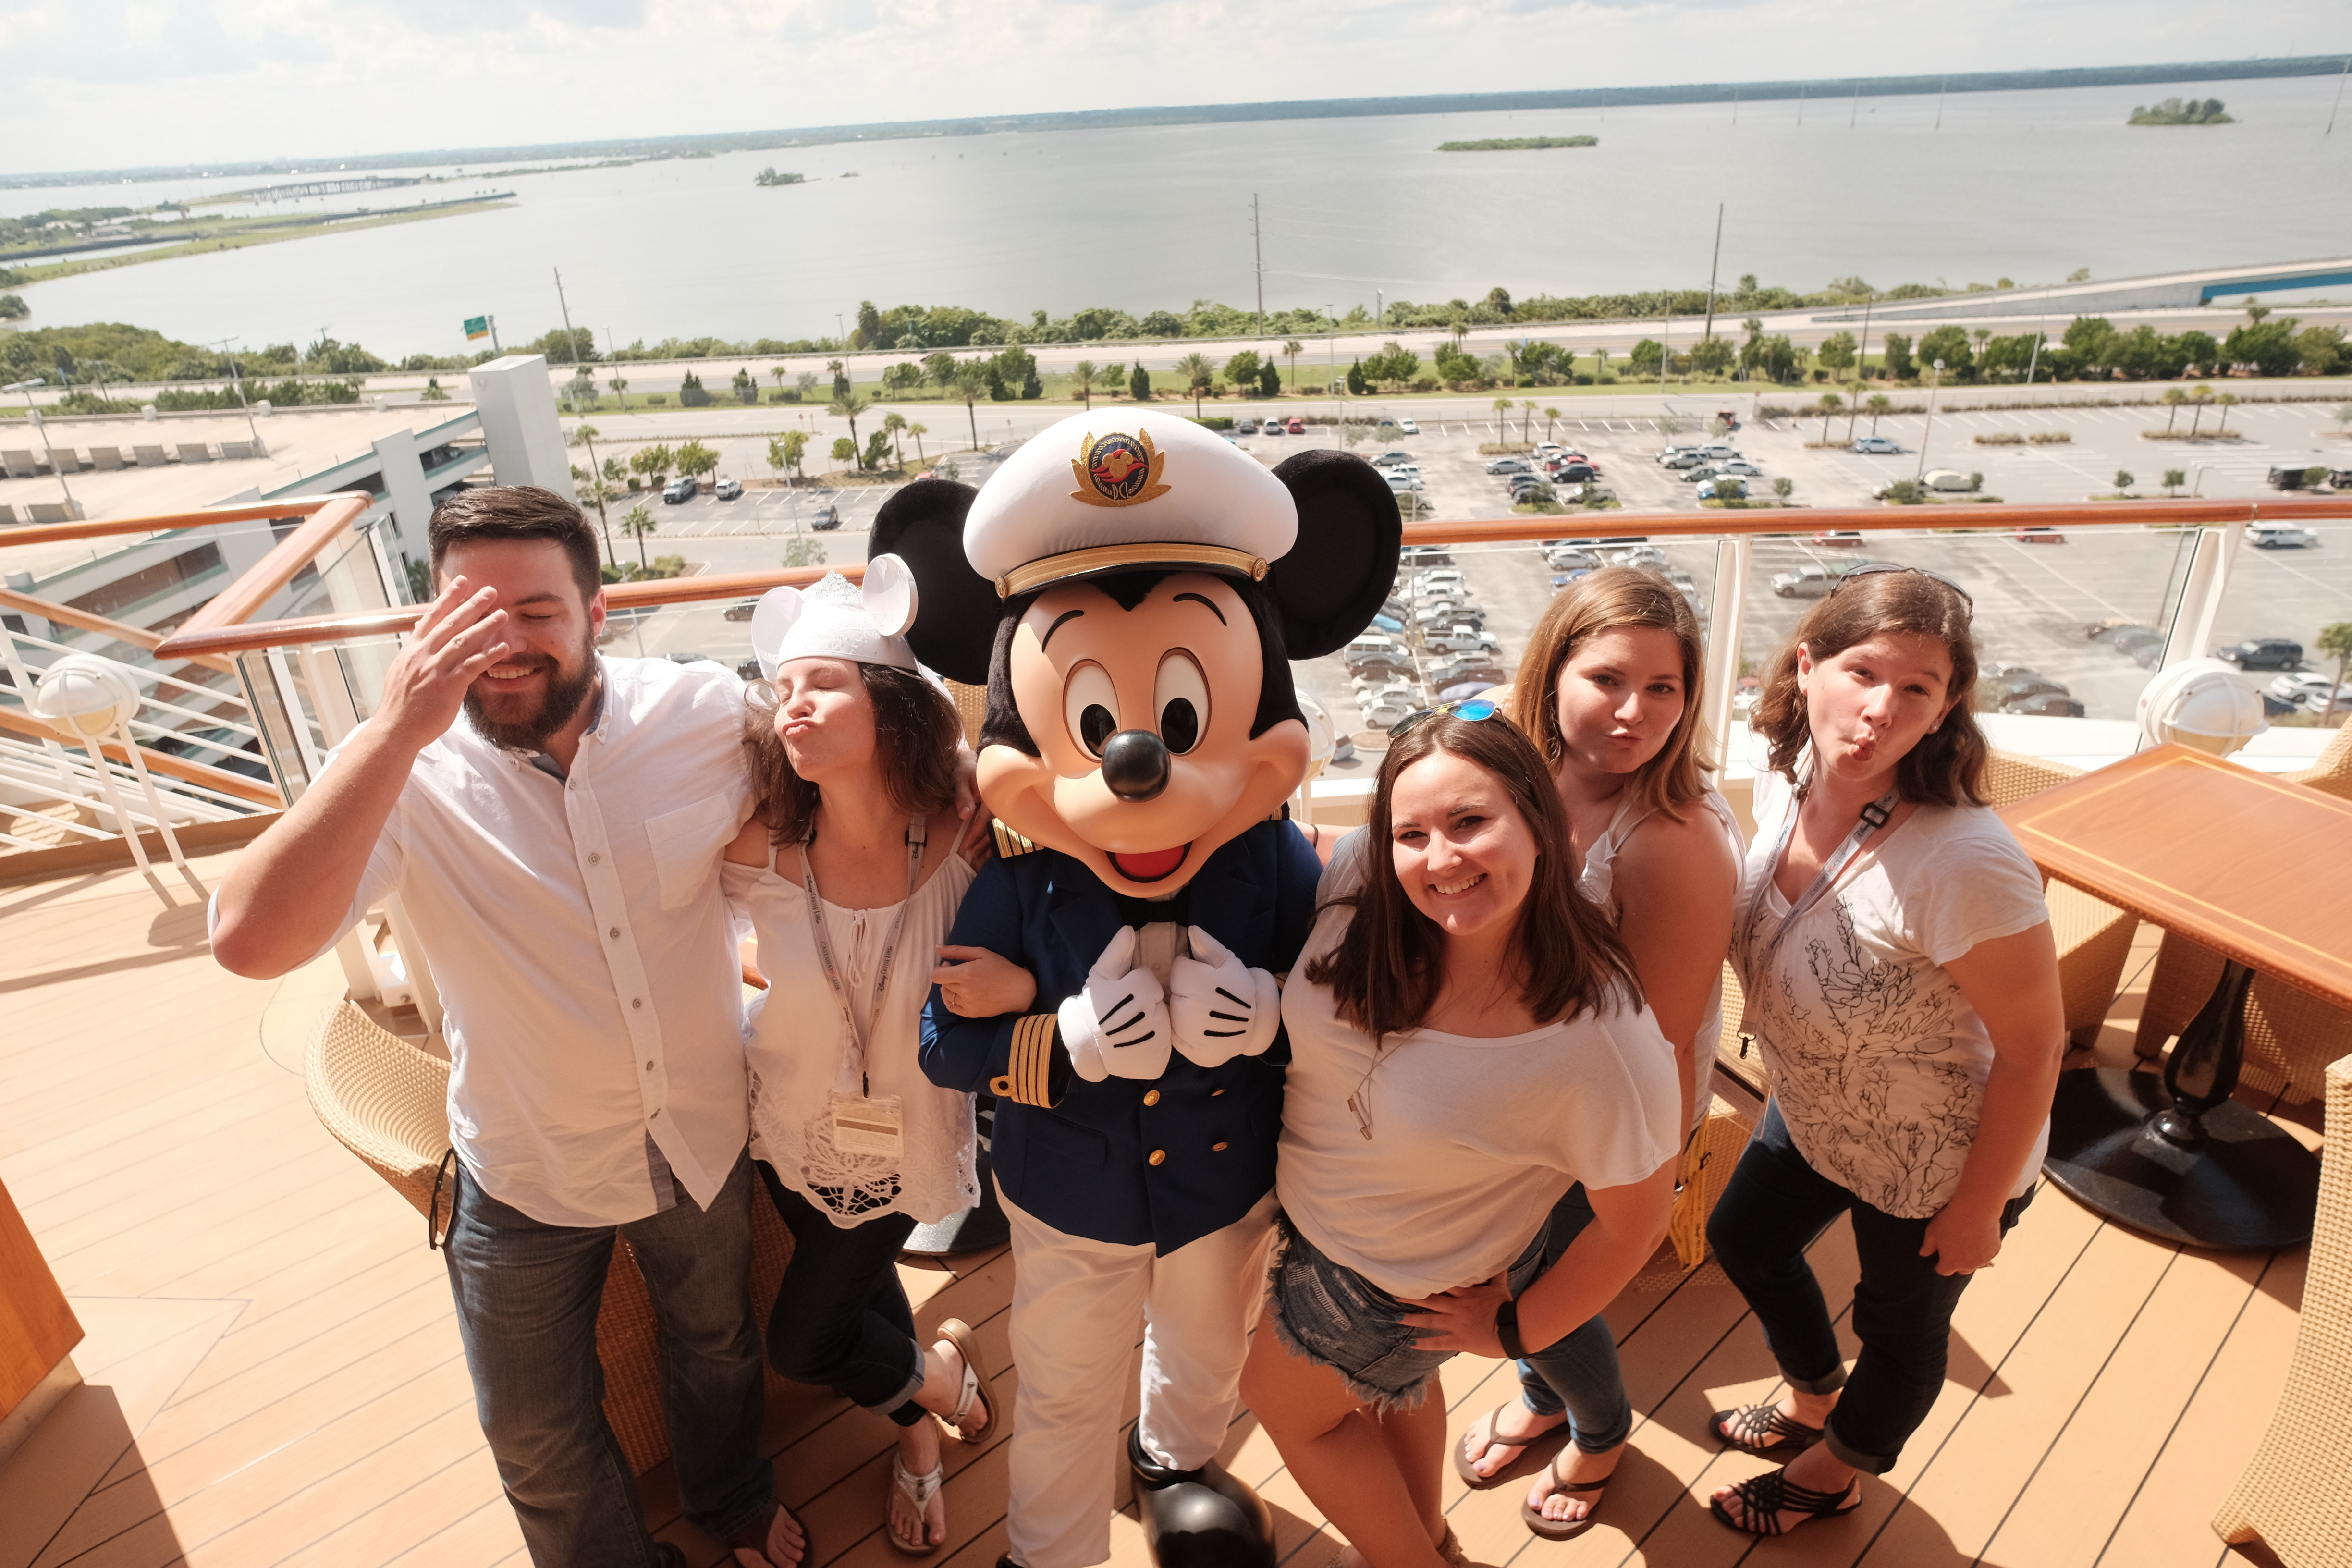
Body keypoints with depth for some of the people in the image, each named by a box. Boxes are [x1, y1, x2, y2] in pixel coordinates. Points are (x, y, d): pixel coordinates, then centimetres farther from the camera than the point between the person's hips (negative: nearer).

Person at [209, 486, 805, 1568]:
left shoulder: (703, 710, -18)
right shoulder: (404, 768, -21)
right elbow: (251, 942, -36)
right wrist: (398, 729, -42)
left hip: (703, 1141, 2)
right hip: (527, 1176, -1)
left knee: (718, 1346, 29)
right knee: (539, 1442, 20)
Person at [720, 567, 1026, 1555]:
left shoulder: (966, 843, -26)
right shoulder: (760, 850, -21)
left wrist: (1023, 985, -35)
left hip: (906, 1142, -2)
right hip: (795, 1132, 3)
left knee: (801, 1343, 9)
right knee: (861, 1285, 24)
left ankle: (932, 1374, 44)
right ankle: (924, 1409, 58)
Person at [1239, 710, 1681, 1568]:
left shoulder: (1601, 1034, -36)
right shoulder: (1357, 877, -28)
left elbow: (1633, 1222, -19)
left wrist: (1514, 1332, -8)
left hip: (1409, 1287, -5)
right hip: (1312, 1213, 5)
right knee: (1387, 1389, 32)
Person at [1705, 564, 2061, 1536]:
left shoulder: (1964, 863, -38)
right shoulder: (1785, 785, -17)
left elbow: (2034, 1048, -26)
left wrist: (1978, 1210, -14)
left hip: (1934, 1165, -7)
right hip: (1814, 1113, 7)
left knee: (1899, 1326, 22)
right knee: (1744, 1238, 27)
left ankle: (1835, 1473, 53)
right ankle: (1813, 1402, 59)